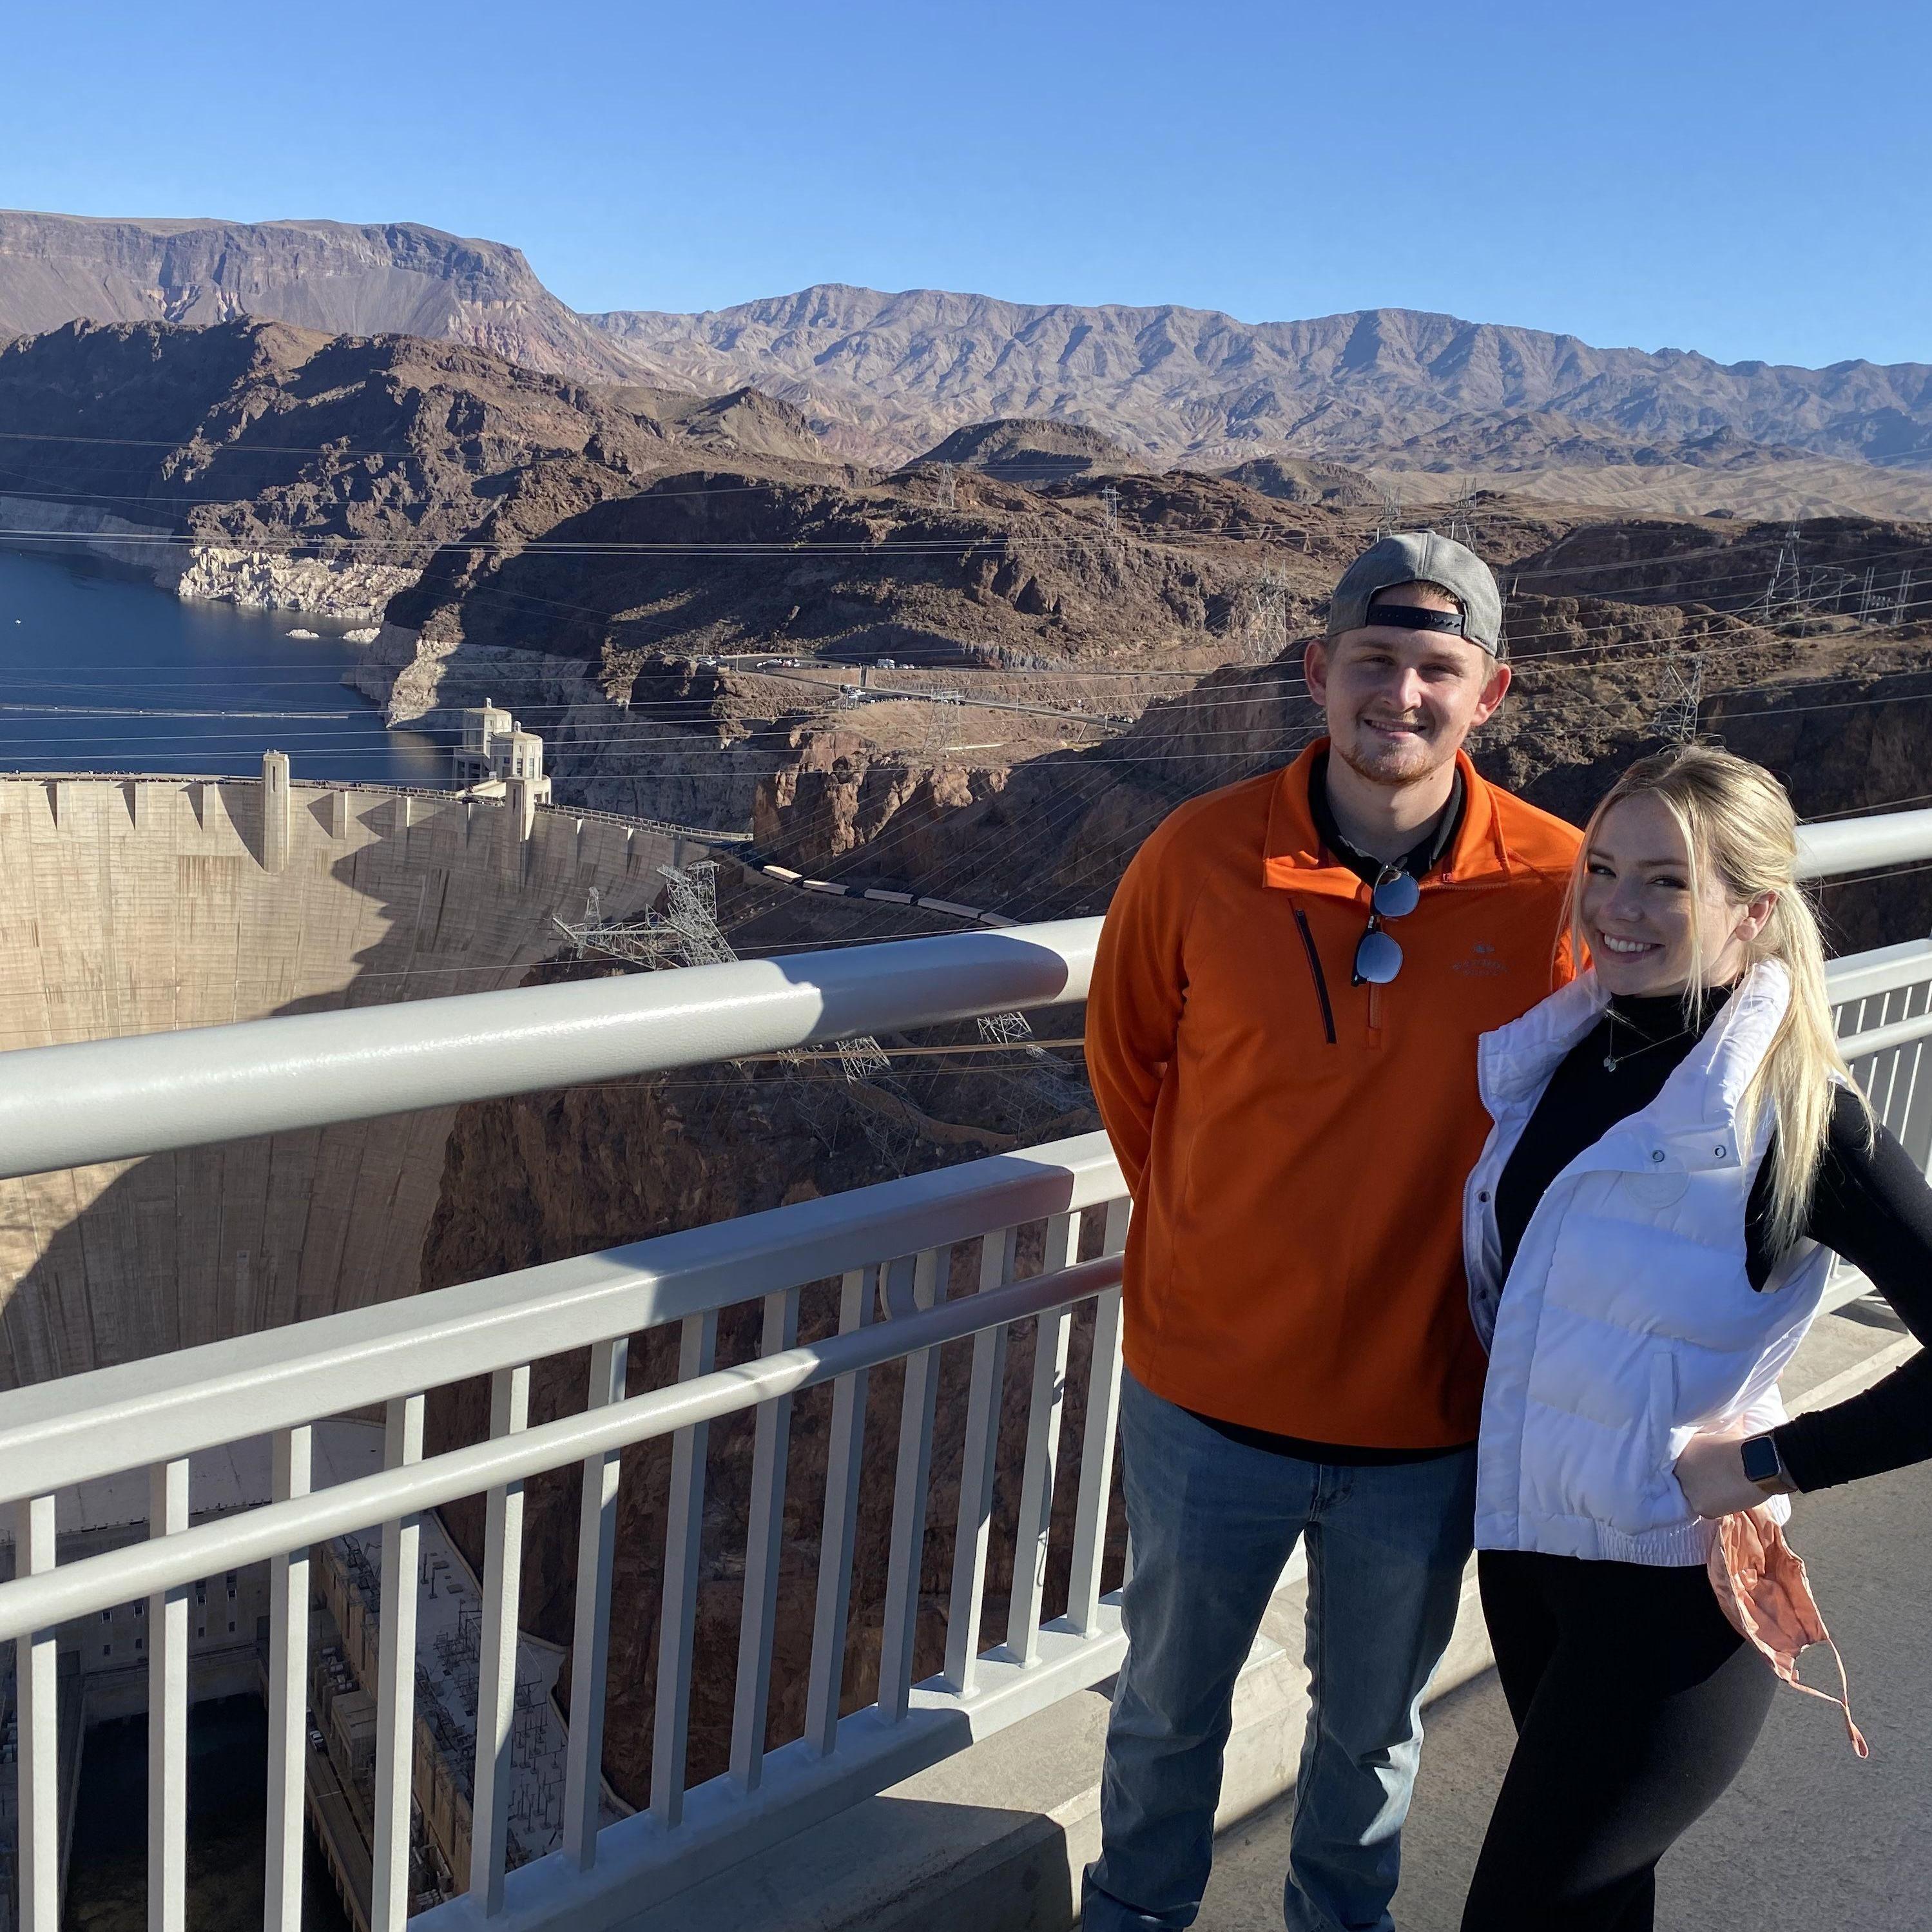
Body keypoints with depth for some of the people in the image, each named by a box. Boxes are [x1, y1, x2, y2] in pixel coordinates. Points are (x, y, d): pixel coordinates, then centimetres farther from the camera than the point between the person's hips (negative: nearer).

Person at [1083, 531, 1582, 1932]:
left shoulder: (1557, 882, -15)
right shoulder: (1200, 859, -16)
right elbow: (1124, 1057, 3)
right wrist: (1198, 1225, 4)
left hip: (1431, 1412, 1)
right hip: (1209, 1393, 0)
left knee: (1375, 1722, 25)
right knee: (1169, 1704, 23)